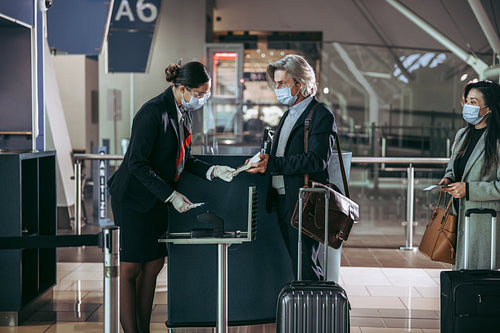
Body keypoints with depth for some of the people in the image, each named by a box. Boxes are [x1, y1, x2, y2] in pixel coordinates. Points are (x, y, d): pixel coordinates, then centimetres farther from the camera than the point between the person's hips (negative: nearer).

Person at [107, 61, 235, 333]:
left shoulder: (183, 112, 7)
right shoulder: (153, 112, -20)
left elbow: (183, 159, 15)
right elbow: (137, 163, -23)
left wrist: (213, 171, 0)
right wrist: (170, 195, -22)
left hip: (156, 201, 9)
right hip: (133, 198, -9)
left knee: (154, 265, 9)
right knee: (130, 269, -3)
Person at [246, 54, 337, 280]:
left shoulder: (321, 115, -8)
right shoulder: (288, 115, 20)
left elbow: (317, 160, -20)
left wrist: (272, 164, -20)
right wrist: (262, 161, 2)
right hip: (282, 200, 9)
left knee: (304, 266, -8)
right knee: (298, 263, 12)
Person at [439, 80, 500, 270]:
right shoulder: (462, 135, 12)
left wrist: (468, 189, -18)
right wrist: (449, 180, 5)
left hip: (485, 222, -7)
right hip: (460, 217, 7)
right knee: (460, 271, 10)